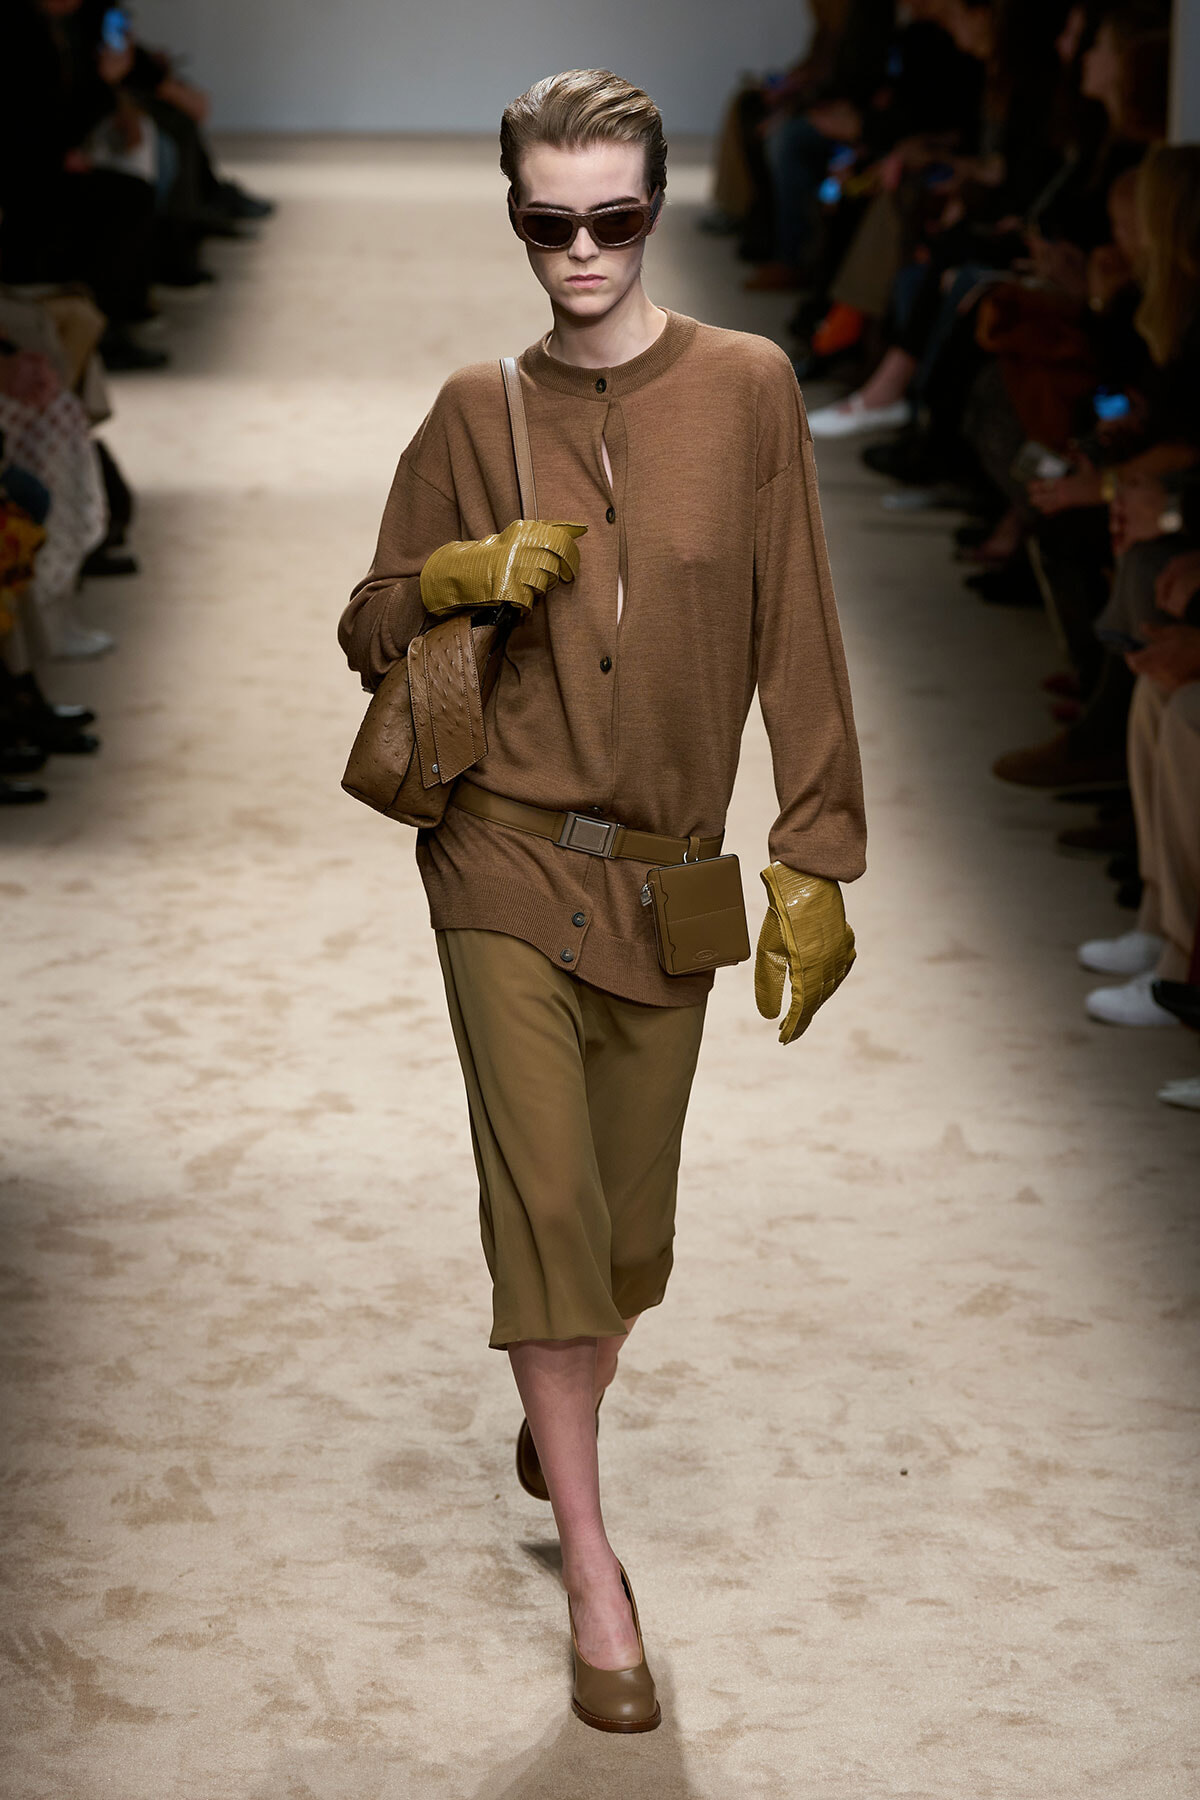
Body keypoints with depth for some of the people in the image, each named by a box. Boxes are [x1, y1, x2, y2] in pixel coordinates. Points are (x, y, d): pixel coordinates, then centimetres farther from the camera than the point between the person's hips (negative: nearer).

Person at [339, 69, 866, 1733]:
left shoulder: (746, 388, -2)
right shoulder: (477, 414, 2)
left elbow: (798, 637, -1)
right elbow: (369, 632, 10)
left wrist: (815, 860, -5)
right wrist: (453, 575, -12)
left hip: (666, 885, 1)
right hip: (505, 862, -1)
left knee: (630, 1222, 9)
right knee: (543, 1196, -9)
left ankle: (560, 1415, 41)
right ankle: (592, 1573, 0)